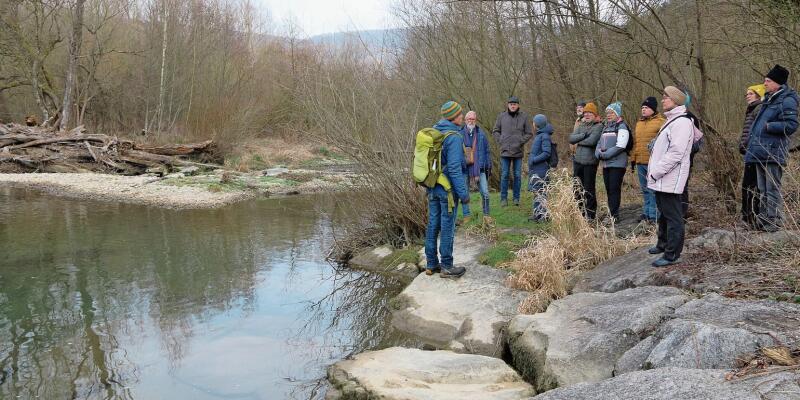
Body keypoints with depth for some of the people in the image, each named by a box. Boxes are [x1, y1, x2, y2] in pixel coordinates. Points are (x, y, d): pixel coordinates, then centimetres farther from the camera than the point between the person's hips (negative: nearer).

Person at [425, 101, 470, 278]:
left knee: (432, 224, 12)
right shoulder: (454, 137, -18)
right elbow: (454, 168, -21)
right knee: (447, 227, 1)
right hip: (447, 189, -7)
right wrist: (463, 193, -16)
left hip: (432, 188, 8)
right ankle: (446, 267, 9)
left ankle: (431, 264, 21)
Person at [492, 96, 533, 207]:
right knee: (504, 175, 1)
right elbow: (495, 131, 12)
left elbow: (529, 133, 6)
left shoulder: (523, 116, 2)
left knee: (517, 175, 5)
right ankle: (503, 198, 8)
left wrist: (521, 141, -5)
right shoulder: (502, 116, 4)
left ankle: (516, 198, 14)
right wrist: (500, 141, -1)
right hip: (505, 151, 0)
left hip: (518, 151, 0)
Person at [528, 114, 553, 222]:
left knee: (540, 192, -6)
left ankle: (543, 214, -1)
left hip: (541, 170, -10)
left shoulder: (545, 136, -15)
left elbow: (546, 153, -20)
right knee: (536, 192, 14)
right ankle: (537, 213, 22)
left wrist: (533, 160, -19)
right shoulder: (539, 135, 14)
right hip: (536, 169, 10)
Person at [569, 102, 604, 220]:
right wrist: (584, 135, -11)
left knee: (589, 189, 0)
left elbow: (592, 141, -20)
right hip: (578, 160, 6)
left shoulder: (599, 126, -6)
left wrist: (578, 140, -5)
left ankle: (590, 214, 10)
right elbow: (571, 138, 2)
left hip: (590, 162, -6)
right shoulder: (581, 126, 14)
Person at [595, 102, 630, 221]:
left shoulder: (621, 126, -6)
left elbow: (620, 146, -18)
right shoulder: (606, 127, 19)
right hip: (606, 164, 8)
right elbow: (599, 143, 16)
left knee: (614, 189, -8)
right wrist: (598, 153, -4)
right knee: (608, 189, 9)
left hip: (617, 163, -8)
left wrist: (605, 154, -16)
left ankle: (614, 215, -4)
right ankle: (611, 214, 16)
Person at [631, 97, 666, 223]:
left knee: (653, 189, -2)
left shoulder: (661, 122, -5)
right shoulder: (639, 123, 17)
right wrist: (633, 159, 17)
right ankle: (646, 212, 23)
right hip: (640, 162, 7)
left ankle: (654, 215, 4)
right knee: (645, 190, 14)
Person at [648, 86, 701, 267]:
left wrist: (656, 172, -19)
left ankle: (672, 254, 1)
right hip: (661, 179, 10)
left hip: (670, 179, -10)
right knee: (663, 213, 22)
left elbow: (676, 153, -22)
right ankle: (663, 244, 37)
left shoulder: (682, 122, -14)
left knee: (673, 216, -4)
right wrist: (654, 171, 14)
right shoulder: (672, 120, 19)